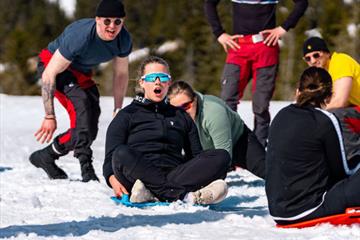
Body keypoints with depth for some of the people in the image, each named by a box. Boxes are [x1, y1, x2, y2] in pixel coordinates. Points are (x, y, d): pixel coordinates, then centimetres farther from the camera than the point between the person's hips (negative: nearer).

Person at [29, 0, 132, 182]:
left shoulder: (124, 40, -17)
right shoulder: (80, 36, -36)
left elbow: (121, 74, 2)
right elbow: (49, 74, -31)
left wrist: (118, 110, 3)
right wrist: (49, 117, -30)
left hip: (82, 72, 7)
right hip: (52, 64, -7)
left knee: (90, 130, -2)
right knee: (80, 102, -33)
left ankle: (45, 157, 16)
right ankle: (86, 167, -35)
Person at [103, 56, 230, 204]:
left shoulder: (181, 116, 29)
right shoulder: (127, 115, 20)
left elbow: (196, 155, 24)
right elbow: (112, 155, 9)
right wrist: (113, 180, -15)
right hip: (139, 174, -3)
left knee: (222, 156, -21)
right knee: (122, 154, -36)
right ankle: (184, 195, -44)